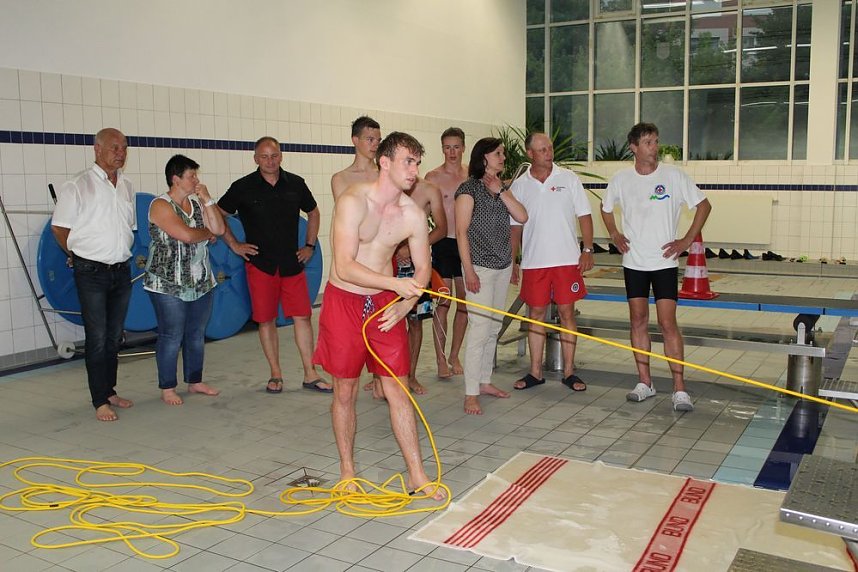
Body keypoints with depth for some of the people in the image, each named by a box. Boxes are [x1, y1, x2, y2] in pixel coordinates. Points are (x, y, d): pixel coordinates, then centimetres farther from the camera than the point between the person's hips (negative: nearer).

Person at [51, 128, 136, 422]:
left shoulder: (127, 187, 9)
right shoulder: (78, 186, -9)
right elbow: (59, 228, -4)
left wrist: (119, 252, 12)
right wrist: (82, 257, 4)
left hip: (122, 270, 6)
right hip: (92, 273, -5)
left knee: (114, 337, 13)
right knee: (97, 339, -2)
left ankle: (109, 391, 25)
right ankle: (100, 401, 6)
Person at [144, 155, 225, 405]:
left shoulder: (197, 202, 10)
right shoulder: (161, 205, -11)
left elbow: (219, 229, 0)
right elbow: (186, 235, -22)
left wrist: (207, 199, -5)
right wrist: (208, 233, -4)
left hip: (200, 282, 7)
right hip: (168, 284, -6)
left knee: (197, 334, 12)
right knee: (172, 336, 0)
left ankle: (195, 381, 25)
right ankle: (167, 388, 11)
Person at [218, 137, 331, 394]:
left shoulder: (295, 184, 4)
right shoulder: (243, 187, -3)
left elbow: (313, 212, 19)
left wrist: (309, 245, 11)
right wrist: (234, 244, 1)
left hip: (292, 263, 2)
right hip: (260, 264, -1)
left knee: (302, 316, 0)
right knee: (266, 320, 4)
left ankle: (310, 375, 7)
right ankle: (275, 375, 16)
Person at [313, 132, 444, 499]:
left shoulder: (413, 215, -4)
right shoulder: (353, 201, -18)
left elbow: (423, 269, 6)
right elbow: (344, 267, -25)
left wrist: (404, 304, -11)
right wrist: (396, 283, -32)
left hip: (386, 303, 3)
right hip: (344, 302, -3)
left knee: (397, 391, 4)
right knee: (345, 392, 8)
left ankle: (416, 475, 14)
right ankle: (347, 470, 26)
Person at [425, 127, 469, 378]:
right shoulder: (433, 177, -3)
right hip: (443, 243, -4)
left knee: (464, 302, 7)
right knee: (443, 302, -3)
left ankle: (454, 355, 19)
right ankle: (441, 360, 5)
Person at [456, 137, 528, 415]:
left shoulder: (501, 188, 14)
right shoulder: (469, 189, -8)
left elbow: (522, 217, 1)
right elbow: (462, 232, -11)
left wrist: (500, 191, -6)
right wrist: (469, 271, -16)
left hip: (503, 265, 8)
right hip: (480, 266, -7)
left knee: (494, 327, 12)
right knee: (480, 326, -11)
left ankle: (485, 381, 24)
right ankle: (471, 394, -5)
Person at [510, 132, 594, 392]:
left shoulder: (568, 178, 2)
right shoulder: (519, 186, 5)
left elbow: (584, 216, 3)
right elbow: (515, 227, 9)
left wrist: (588, 249, -5)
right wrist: (512, 261, 6)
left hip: (566, 260, -1)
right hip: (533, 261, 1)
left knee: (567, 313, 2)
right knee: (536, 314, 6)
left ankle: (569, 371, 12)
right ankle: (535, 372, 16)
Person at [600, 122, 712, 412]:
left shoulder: (673, 175, -6)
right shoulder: (620, 179, 1)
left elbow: (704, 205, 2)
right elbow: (605, 208, 20)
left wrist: (687, 240, -4)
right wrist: (615, 235, 7)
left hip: (664, 261, -3)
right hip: (633, 262, 3)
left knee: (668, 323, -8)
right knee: (638, 321, 7)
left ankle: (679, 388, -3)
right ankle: (645, 382, 17)